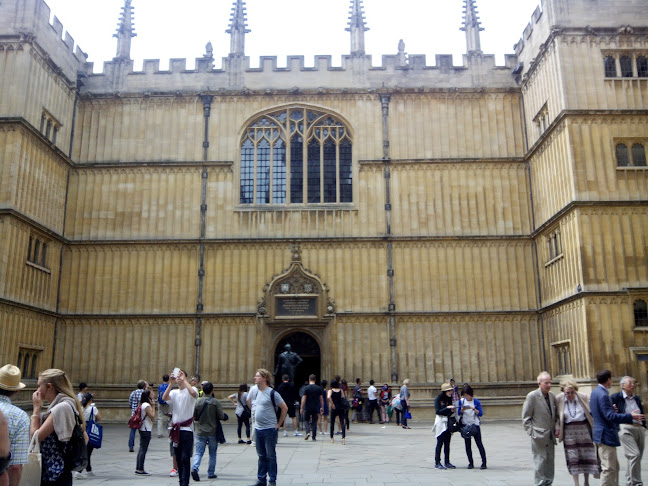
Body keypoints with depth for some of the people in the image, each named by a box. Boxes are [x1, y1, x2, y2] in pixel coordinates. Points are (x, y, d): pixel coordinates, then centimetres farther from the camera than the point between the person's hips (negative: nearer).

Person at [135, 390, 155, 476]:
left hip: (142, 429, 10)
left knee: (141, 448, 14)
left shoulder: (142, 405, 13)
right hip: (146, 430, -10)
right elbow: (152, 416, -19)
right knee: (144, 449, -5)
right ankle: (140, 469, -1)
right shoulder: (147, 405, -16)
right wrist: (153, 406, -13)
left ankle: (138, 468, 19)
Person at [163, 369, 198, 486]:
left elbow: (193, 393, -26)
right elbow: (165, 398, -10)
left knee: (185, 457, -9)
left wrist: (184, 380, -18)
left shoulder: (191, 390, -2)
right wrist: (171, 383, -14)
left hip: (187, 429, -5)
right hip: (175, 429, 5)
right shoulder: (174, 392, 10)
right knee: (178, 457, 12)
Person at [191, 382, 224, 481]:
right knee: (212, 454, 12)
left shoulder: (198, 401, -4)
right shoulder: (216, 402, -10)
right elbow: (221, 416, -9)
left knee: (198, 452, 3)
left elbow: (194, 418, 3)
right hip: (213, 432, -1)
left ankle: (194, 468, -19)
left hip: (200, 431, 1)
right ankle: (211, 473, 17)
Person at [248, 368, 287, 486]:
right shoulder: (257, 393, 9)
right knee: (261, 456, 14)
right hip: (258, 428, 7)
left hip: (270, 429, -7)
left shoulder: (272, 393, -13)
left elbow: (285, 408, -10)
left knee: (271, 456, 2)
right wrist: (256, 420, 14)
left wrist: (278, 424, -9)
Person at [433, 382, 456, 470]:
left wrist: (452, 410, -6)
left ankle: (447, 462, 14)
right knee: (440, 443, -4)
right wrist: (447, 408, -22)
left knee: (447, 443, 8)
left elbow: (450, 412, 16)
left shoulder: (450, 399, 10)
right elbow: (438, 411, -13)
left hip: (449, 422, 6)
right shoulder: (438, 399, -7)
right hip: (441, 422, -6)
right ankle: (437, 463, 0)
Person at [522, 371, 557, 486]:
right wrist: (531, 431, -12)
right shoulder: (532, 396, -10)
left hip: (550, 436, 6)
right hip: (539, 435, -6)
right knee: (540, 460, -3)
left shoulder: (552, 396, 9)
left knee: (550, 460, 11)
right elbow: (526, 417, -7)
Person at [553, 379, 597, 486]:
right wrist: (557, 429, -2)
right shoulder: (559, 399, -4)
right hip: (569, 431, 0)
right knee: (572, 458, 1)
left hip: (584, 429, 0)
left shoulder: (583, 397, -4)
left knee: (587, 456, 6)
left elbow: (591, 412, 8)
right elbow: (557, 416, 7)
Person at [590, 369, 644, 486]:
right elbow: (610, 416, -26)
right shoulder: (603, 395, -21)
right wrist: (630, 416, -20)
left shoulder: (595, 392, 12)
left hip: (602, 433, 11)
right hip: (606, 435, -11)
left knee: (614, 466, 19)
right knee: (609, 468, -4)